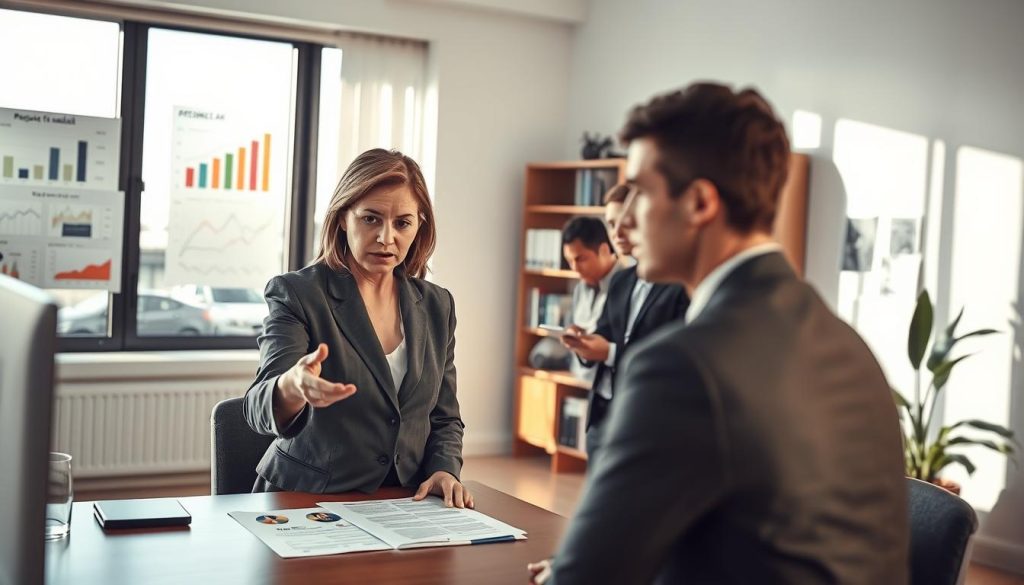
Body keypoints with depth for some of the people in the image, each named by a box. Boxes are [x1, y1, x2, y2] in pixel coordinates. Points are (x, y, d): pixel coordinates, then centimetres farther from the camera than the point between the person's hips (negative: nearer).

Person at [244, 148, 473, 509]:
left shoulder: (437, 305, 9)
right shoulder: (296, 294, -5)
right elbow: (260, 409, -17)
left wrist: (444, 470, -4)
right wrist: (292, 388, -40)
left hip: (399, 509, 1)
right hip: (305, 503, 0)